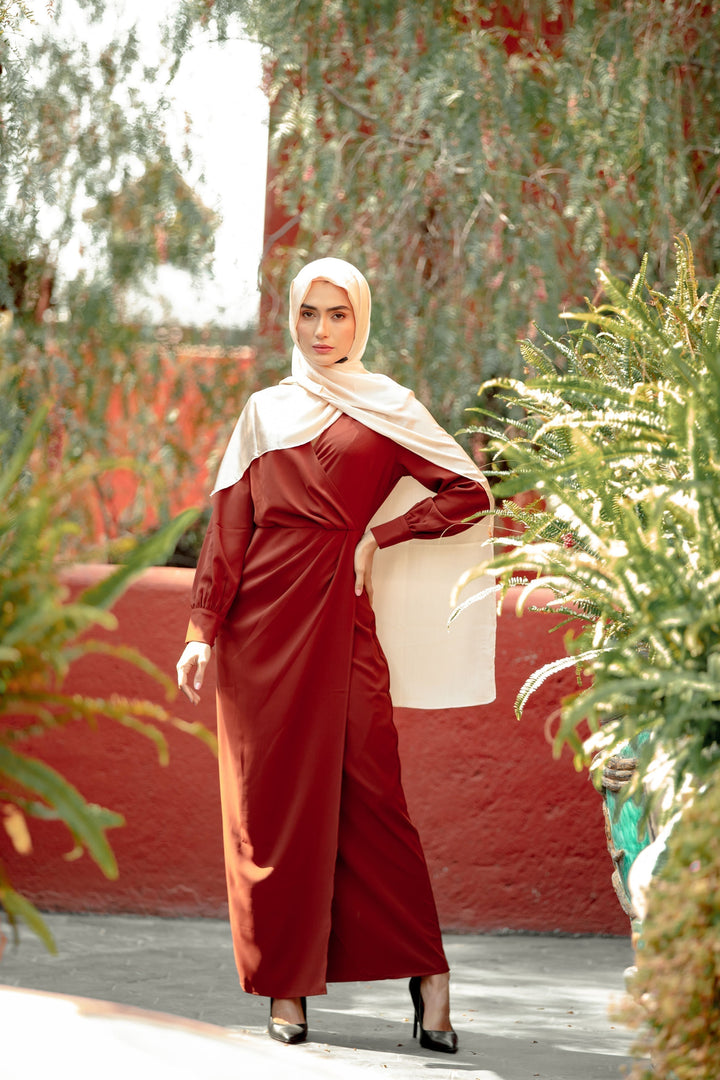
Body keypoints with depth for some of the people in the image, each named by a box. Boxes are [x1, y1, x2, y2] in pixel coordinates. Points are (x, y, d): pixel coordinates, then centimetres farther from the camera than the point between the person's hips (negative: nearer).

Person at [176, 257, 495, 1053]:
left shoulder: (386, 407, 8)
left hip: (336, 611, -2)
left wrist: (379, 537, -1)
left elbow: (471, 494, 4)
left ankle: (425, 972, -4)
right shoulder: (264, 413, 14)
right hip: (258, 618, 3)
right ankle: (284, 987, 6)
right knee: (270, 798, 1)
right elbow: (229, 526, 10)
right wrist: (202, 629, 1)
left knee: (365, 788, -8)